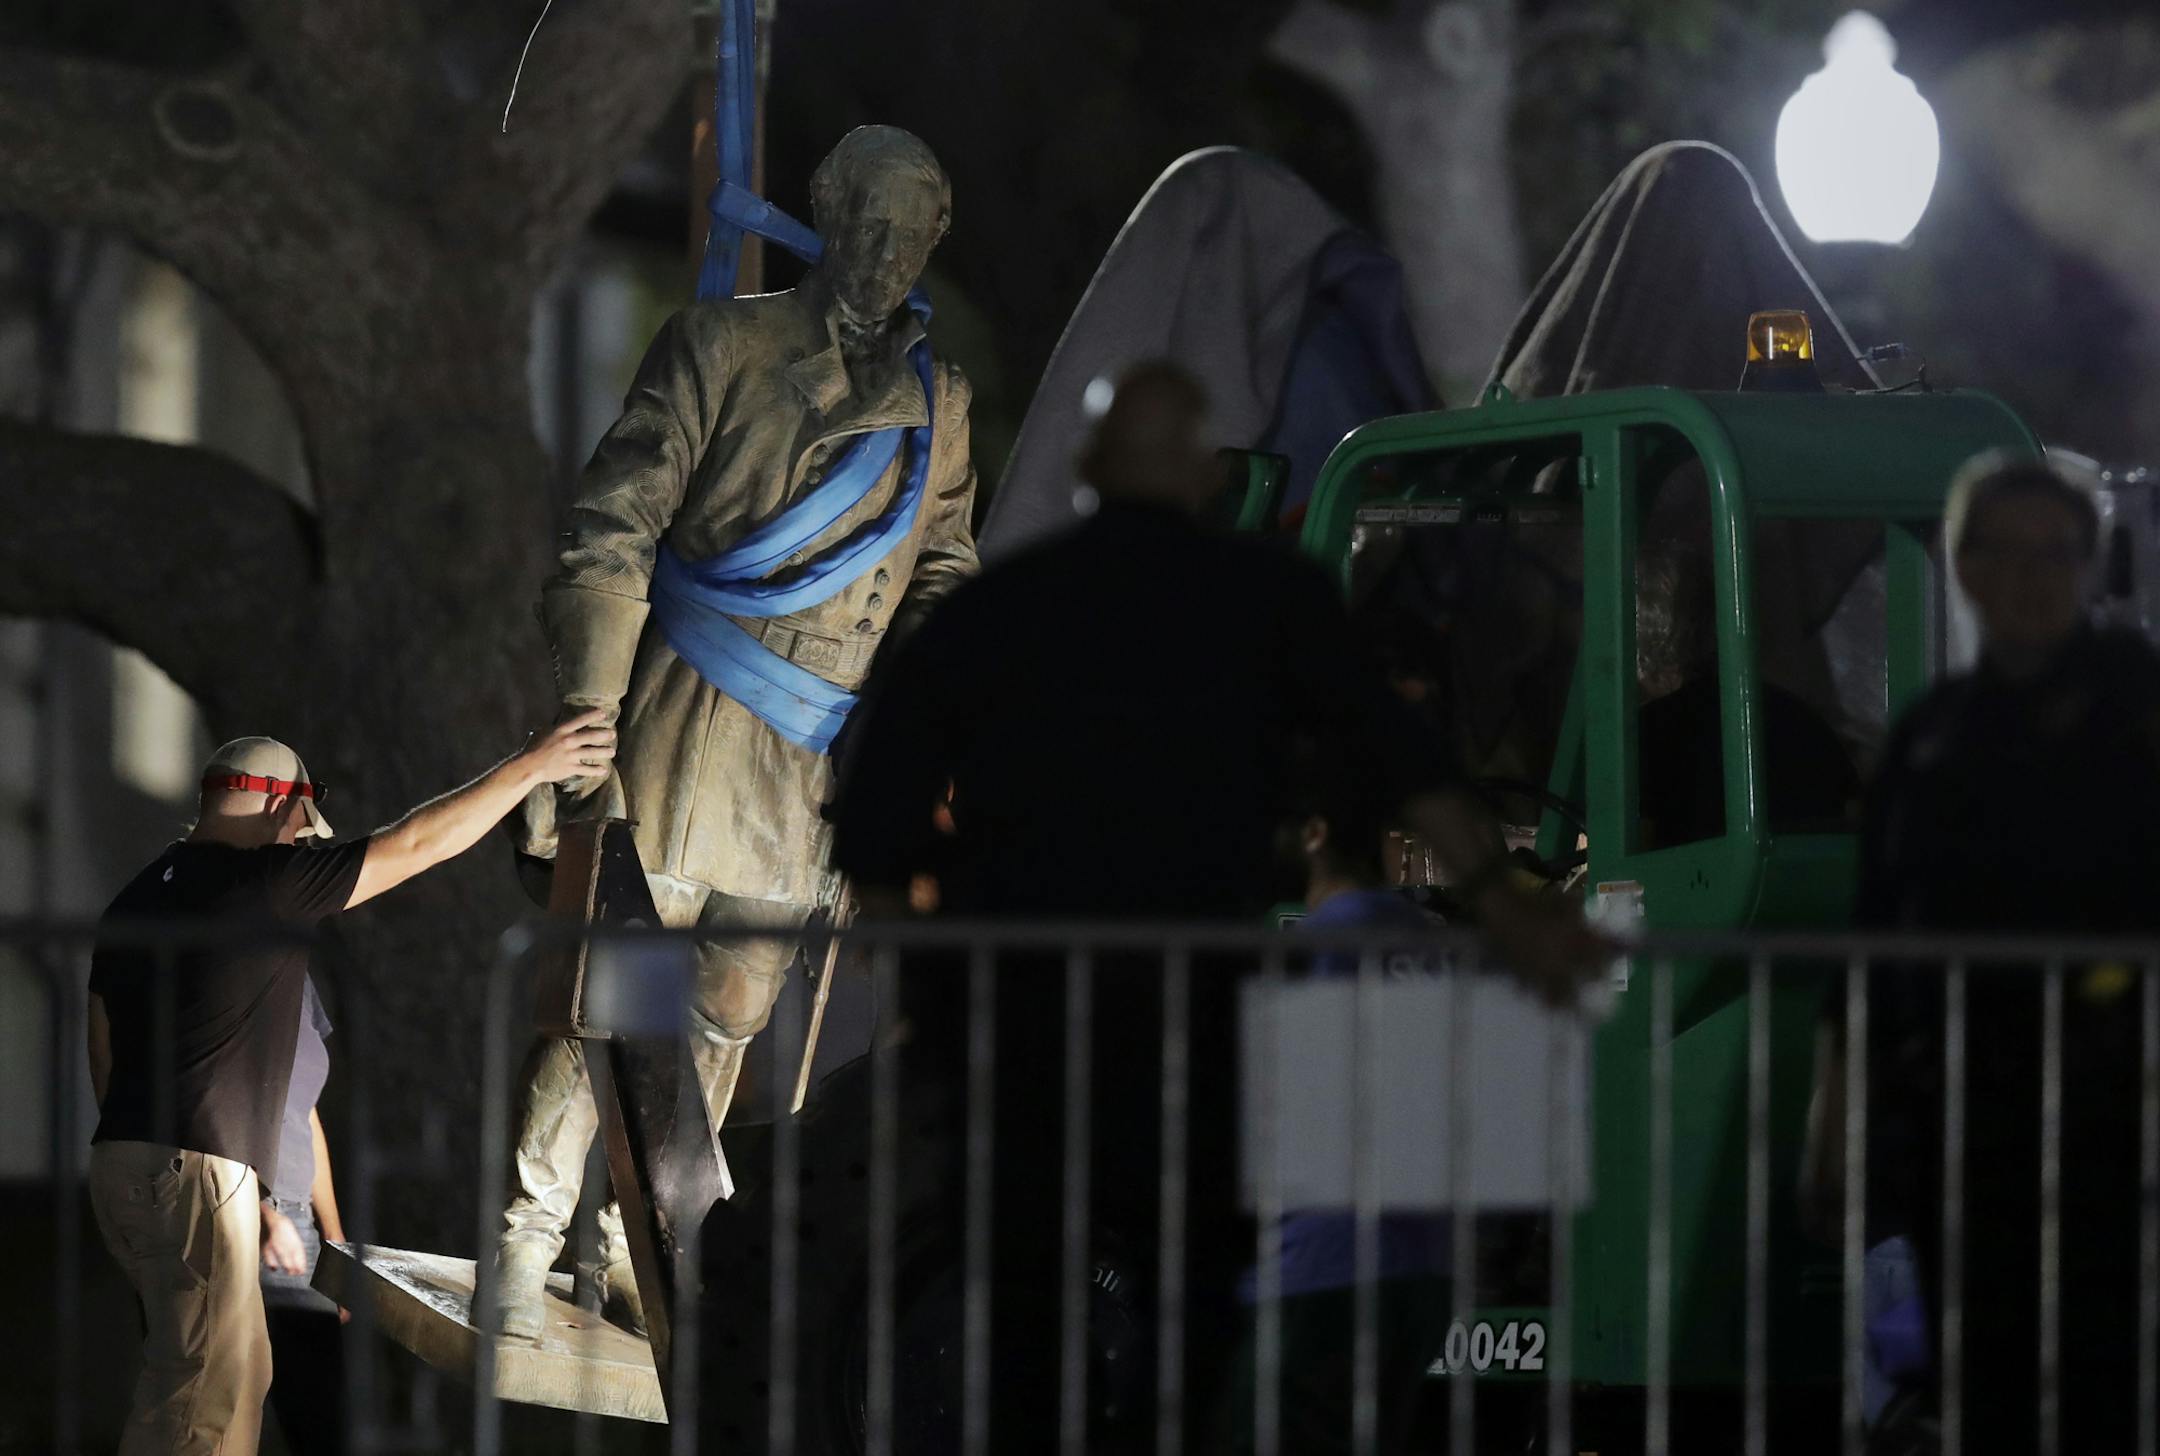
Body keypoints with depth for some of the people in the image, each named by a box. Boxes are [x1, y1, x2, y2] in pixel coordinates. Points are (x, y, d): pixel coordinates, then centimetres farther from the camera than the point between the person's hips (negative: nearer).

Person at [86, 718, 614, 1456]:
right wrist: (529, 767, 3)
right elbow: (418, 843, -7)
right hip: (194, 1173, -9)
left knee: (239, 1373, 16)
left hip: (123, 1160, 9)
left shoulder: (138, 897, 15)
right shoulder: (263, 884, -10)